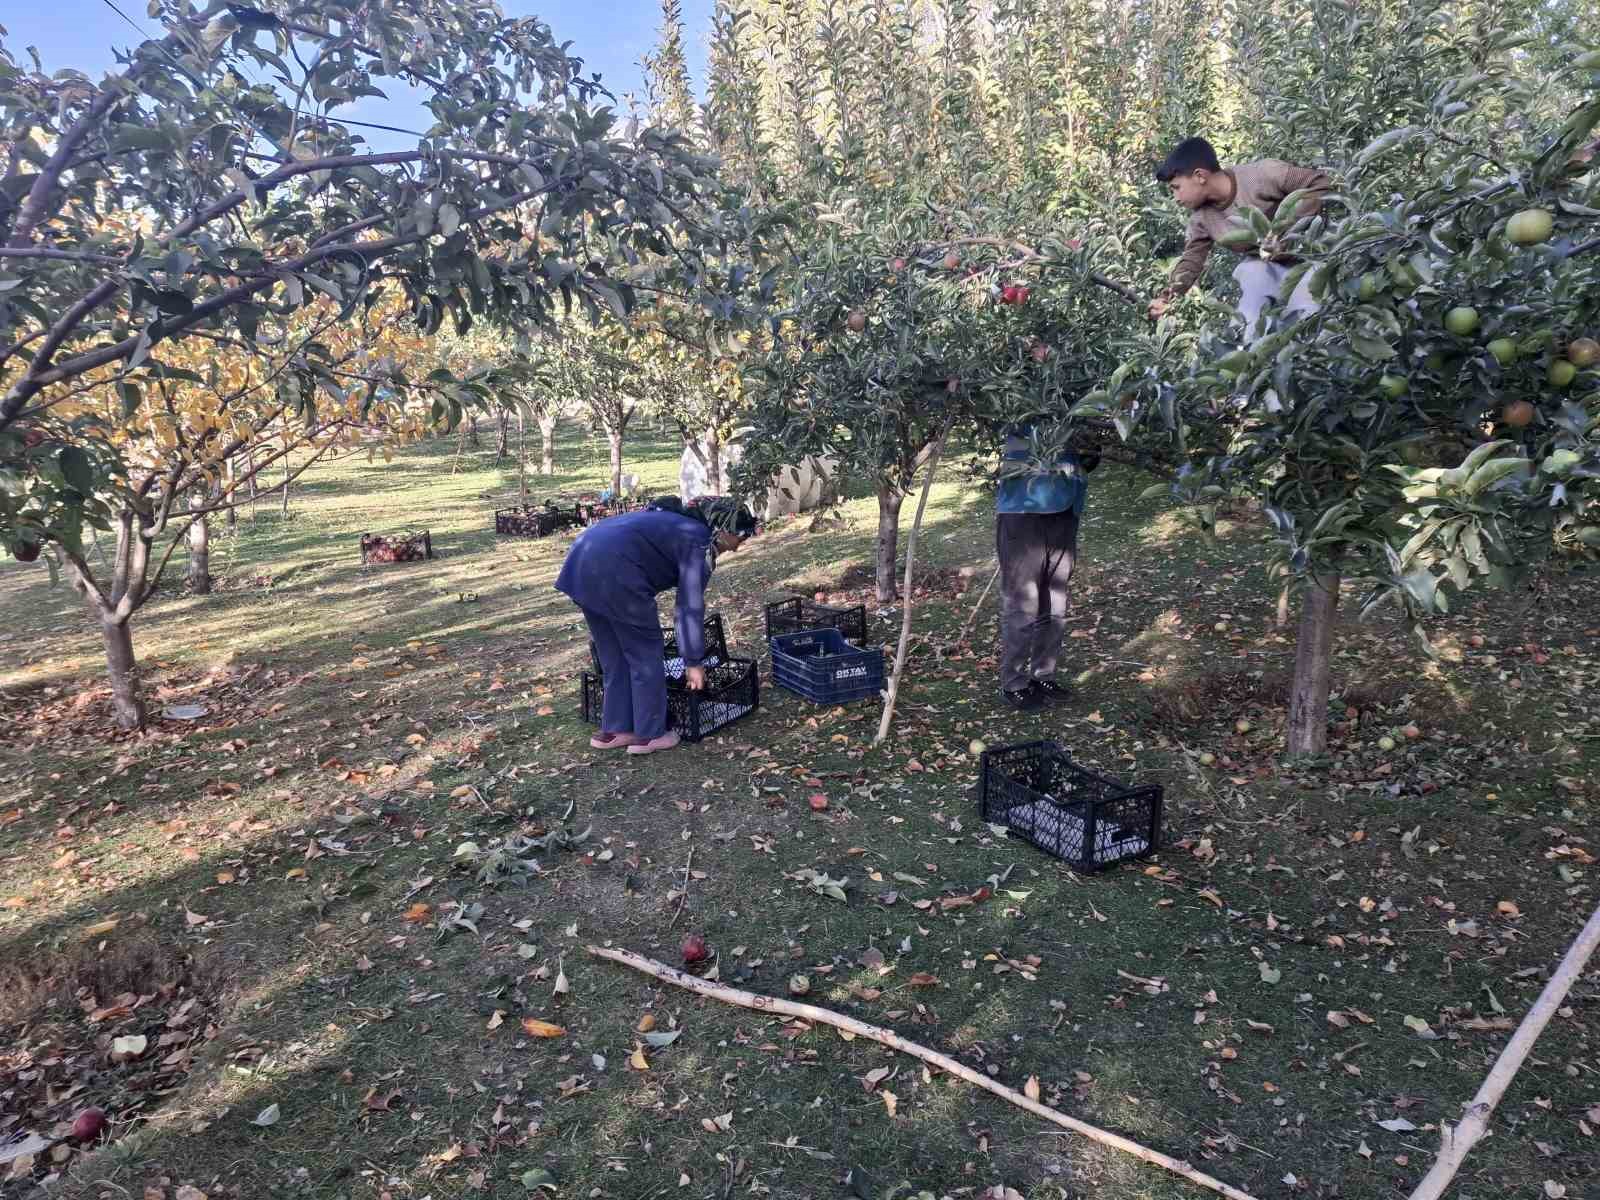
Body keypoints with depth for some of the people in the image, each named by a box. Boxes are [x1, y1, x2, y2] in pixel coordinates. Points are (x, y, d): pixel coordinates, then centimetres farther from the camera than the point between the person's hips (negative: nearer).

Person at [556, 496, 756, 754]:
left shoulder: (679, 521, 26)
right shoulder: (698, 542, -2)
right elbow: (691, 606, -6)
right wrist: (694, 662, -1)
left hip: (581, 561, 10)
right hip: (614, 571, -10)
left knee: (614, 656, 19)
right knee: (645, 654, 5)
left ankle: (615, 730, 25)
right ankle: (649, 735, 14)